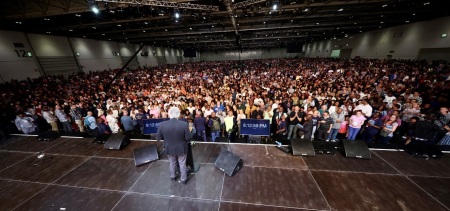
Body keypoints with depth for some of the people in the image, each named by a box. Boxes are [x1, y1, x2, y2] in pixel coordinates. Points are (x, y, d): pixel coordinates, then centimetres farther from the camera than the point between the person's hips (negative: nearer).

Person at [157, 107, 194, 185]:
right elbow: (188, 138, -18)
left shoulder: (162, 124, -18)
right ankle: (183, 179, 38)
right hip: (181, 149, -2)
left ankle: (173, 177, 49)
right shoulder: (184, 124, -25)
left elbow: (158, 138, -7)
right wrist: (192, 130, -1)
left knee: (172, 163, 27)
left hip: (169, 149, 2)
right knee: (182, 164, 20)